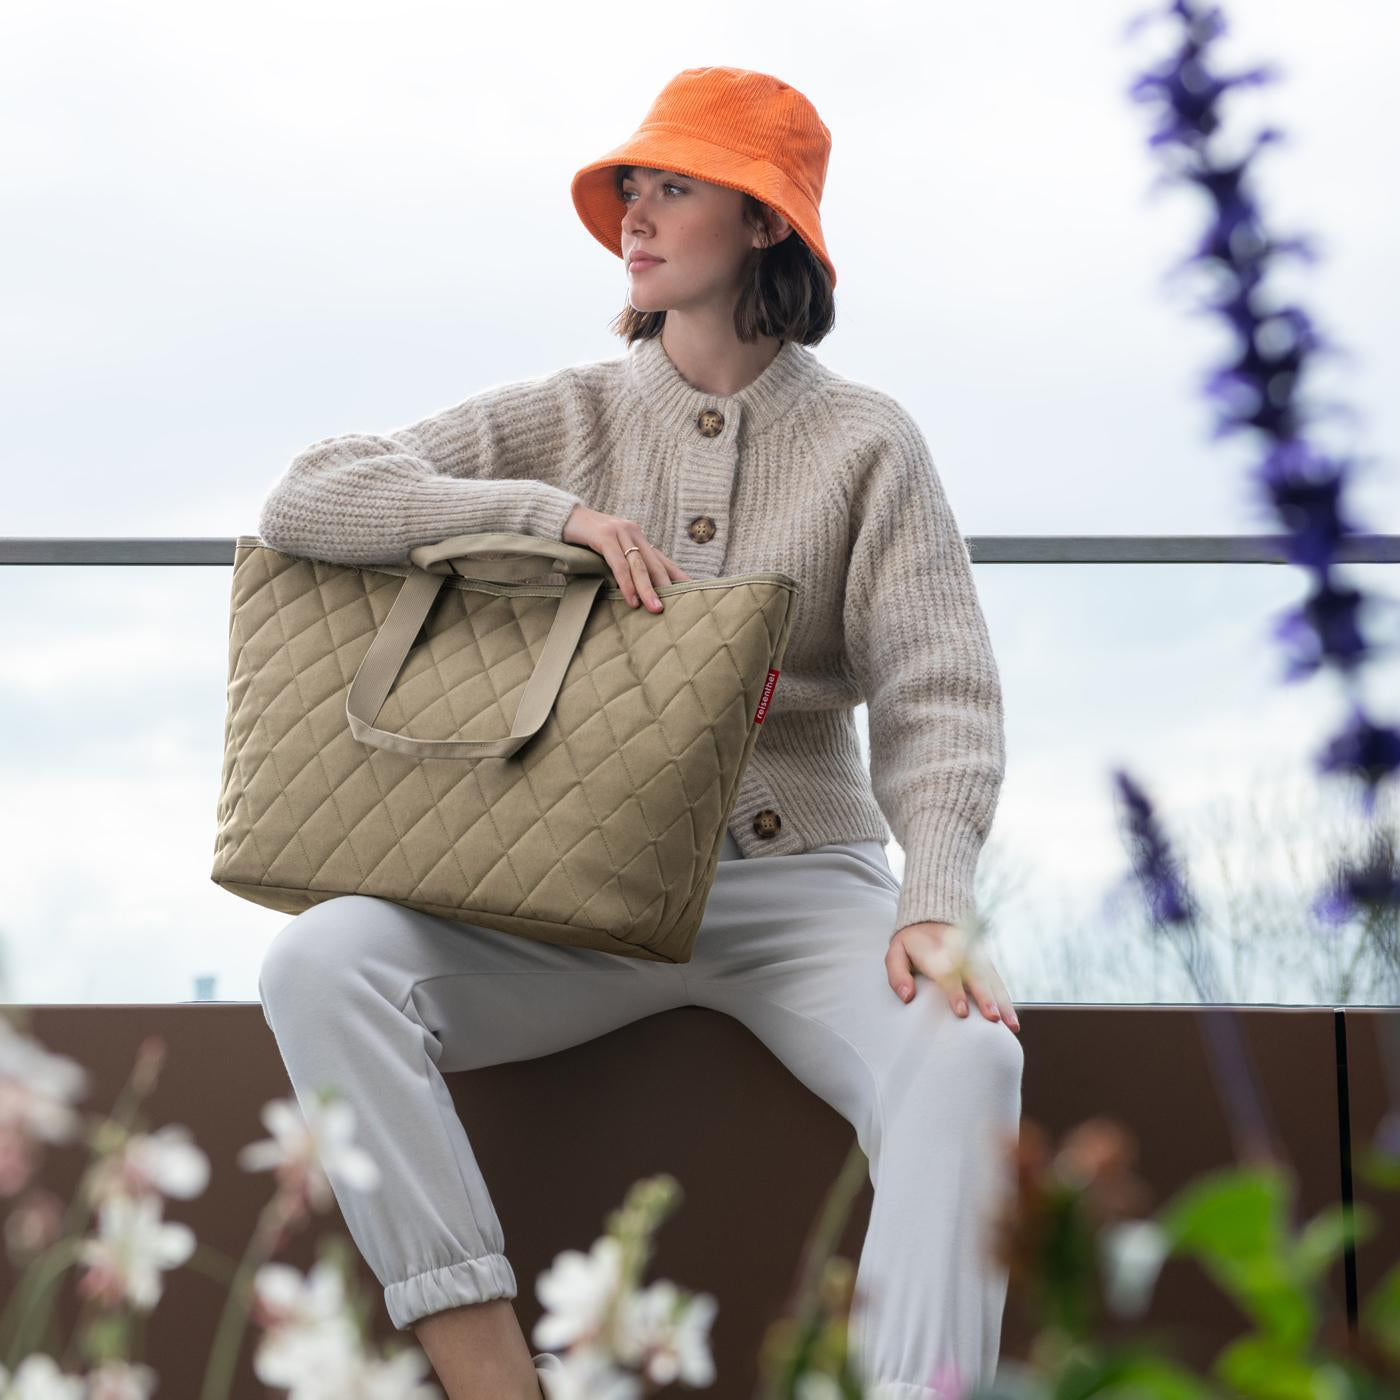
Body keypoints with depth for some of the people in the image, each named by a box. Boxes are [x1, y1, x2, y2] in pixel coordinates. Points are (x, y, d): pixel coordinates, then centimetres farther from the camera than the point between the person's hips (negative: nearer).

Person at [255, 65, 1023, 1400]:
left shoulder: (864, 442, 5)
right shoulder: (564, 416, 10)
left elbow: (938, 697, -4)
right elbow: (306, 502, -1)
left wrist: (936, 903, -23)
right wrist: (554, 510, -13)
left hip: (797, 880, -1)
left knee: (966, 1053, -34)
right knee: (322, 959, -26)